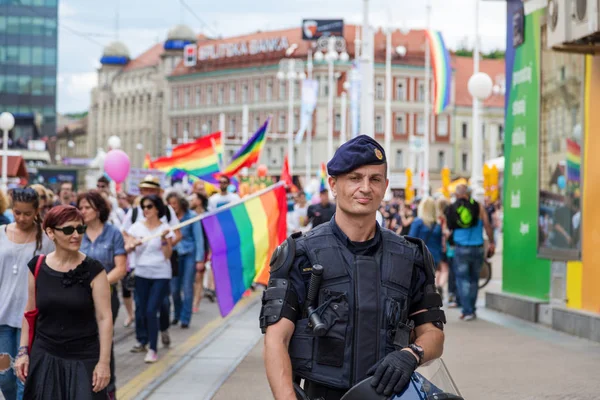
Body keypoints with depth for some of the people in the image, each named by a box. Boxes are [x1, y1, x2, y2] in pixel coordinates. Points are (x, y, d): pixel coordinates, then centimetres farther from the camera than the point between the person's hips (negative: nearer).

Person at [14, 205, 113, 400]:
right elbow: (30, 312, 9)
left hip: (84, 360, -2)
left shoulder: (93, 270, -8)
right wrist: (23, 351, 6)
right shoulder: (37, 267, 0)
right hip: (44, 357, 3)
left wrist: (104, 362, -12)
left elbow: (104, 318, -8)